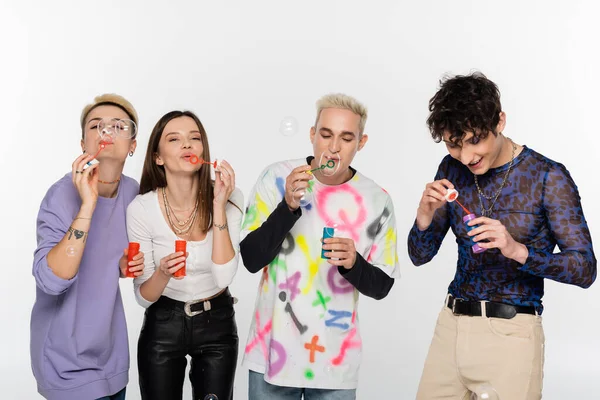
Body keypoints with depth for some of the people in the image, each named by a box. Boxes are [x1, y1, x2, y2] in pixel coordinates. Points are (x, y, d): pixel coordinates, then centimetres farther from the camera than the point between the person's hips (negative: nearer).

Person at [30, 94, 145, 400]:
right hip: (67, 360, -6)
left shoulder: (132, 191, -1)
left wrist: (126, 266, -6)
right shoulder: (64, 193, -19)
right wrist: (87, 205, -34)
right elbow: (51, 280, -30)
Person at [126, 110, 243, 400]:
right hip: (162, 326, 0)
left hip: (217, 324, 1)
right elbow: (143, 297, -11)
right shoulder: (141, 208, -16)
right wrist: (163, 273, -33)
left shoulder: (230, 197, -15)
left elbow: (224, 277, -24)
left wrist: (219, 205, -27)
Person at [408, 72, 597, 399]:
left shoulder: (548, 177, -10)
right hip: (450, 327, 4)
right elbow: (419, 256, 6)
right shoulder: (452, 169, 2)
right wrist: (426, 213, -14)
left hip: (511, 336, -4)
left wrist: (518, 251, -28)